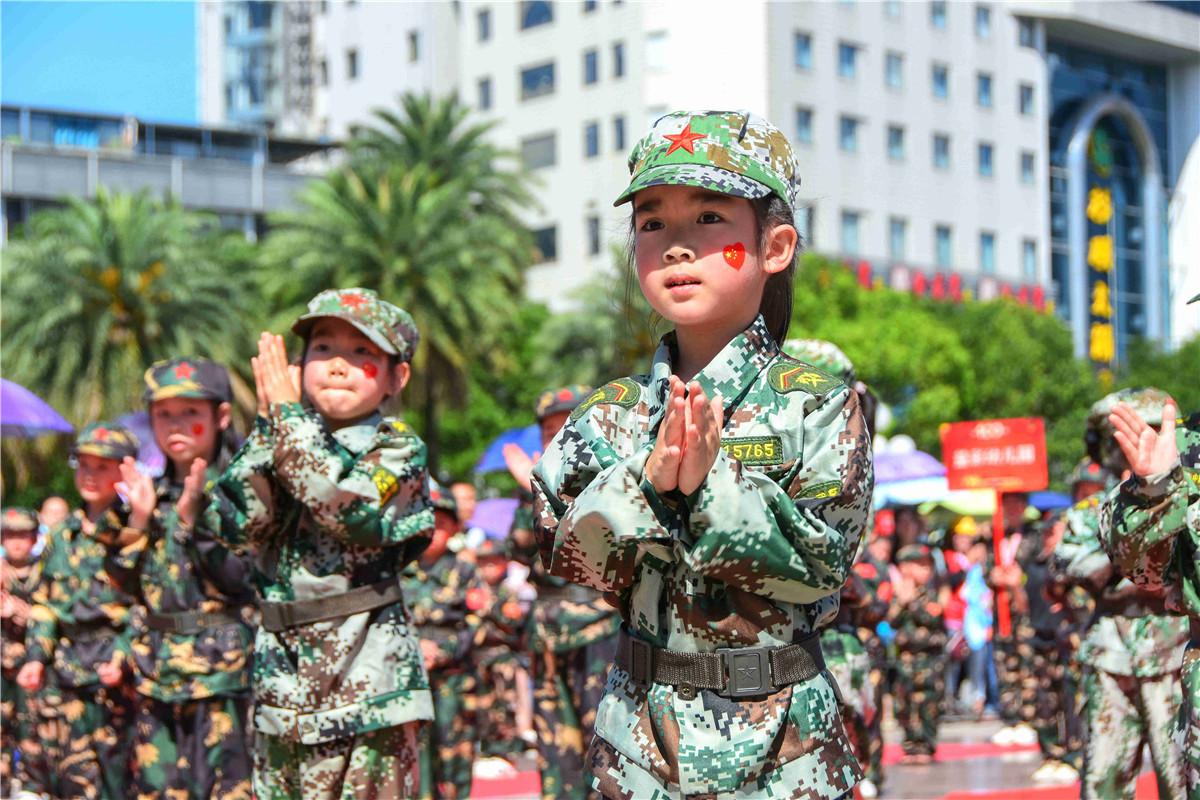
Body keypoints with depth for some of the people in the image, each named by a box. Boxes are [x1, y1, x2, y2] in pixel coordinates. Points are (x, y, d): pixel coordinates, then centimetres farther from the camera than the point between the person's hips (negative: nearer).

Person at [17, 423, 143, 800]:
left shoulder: (135, 531, -3)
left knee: (119, 769, -6)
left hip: (120, 672, -5)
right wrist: (36, 656, 8)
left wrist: (124, 656, -18)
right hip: (71, 669, 5)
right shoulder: (62, 535, 14)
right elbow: (44, 603, 19)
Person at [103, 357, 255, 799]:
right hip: (157, 672, 6)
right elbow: (127, 582, 12)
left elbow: (242, 576, -13)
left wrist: (193, 517, -19)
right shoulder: (154, 492, 13)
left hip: (224, 668, -6)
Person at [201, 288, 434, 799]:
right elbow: (232, 525, -6)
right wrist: (267, 424, -9)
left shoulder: (399, 450, -1)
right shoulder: (277, 442, 11)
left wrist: (289, 413, -13)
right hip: (281, 677, 4)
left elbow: (351, 513, -22)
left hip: (366, 680, -4)